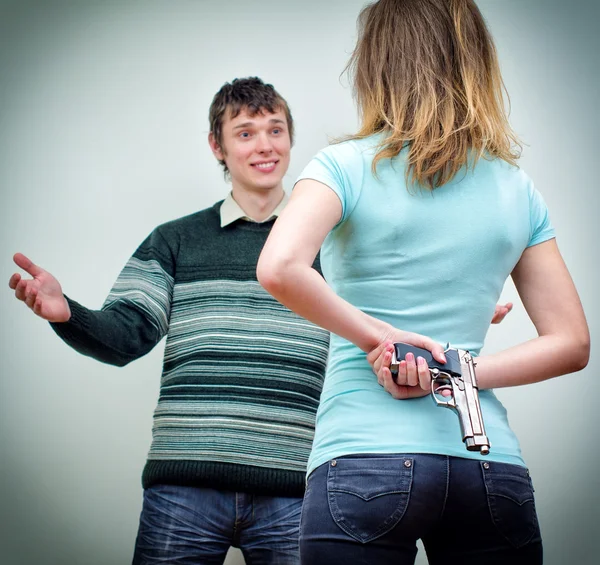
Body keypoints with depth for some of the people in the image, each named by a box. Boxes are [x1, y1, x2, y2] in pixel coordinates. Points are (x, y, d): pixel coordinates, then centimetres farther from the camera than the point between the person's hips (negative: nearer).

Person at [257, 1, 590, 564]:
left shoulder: (346, 166, -1)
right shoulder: (516, 189, 10)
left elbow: (279, 268, -20)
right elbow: (570, 343, 10)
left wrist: (377, 336, -8)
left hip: (364, 459, -3)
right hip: (493, 467, 3)